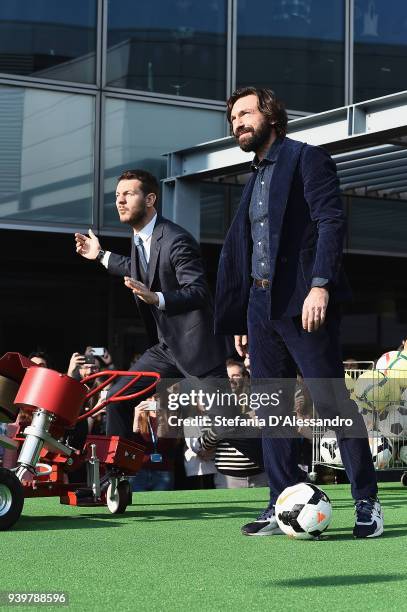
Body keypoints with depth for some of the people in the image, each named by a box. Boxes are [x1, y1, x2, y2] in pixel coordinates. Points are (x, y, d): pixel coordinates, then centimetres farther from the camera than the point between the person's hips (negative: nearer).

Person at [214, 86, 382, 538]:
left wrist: (321, 285, -23)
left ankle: (367, 504, 0)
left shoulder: (306, 158, 0)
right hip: (261, 306, 8)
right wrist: (241, 322, 17)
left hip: (302, 302, -8)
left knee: (332, 402, -8)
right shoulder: (255, 180, 23)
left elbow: (331, 221, -11)